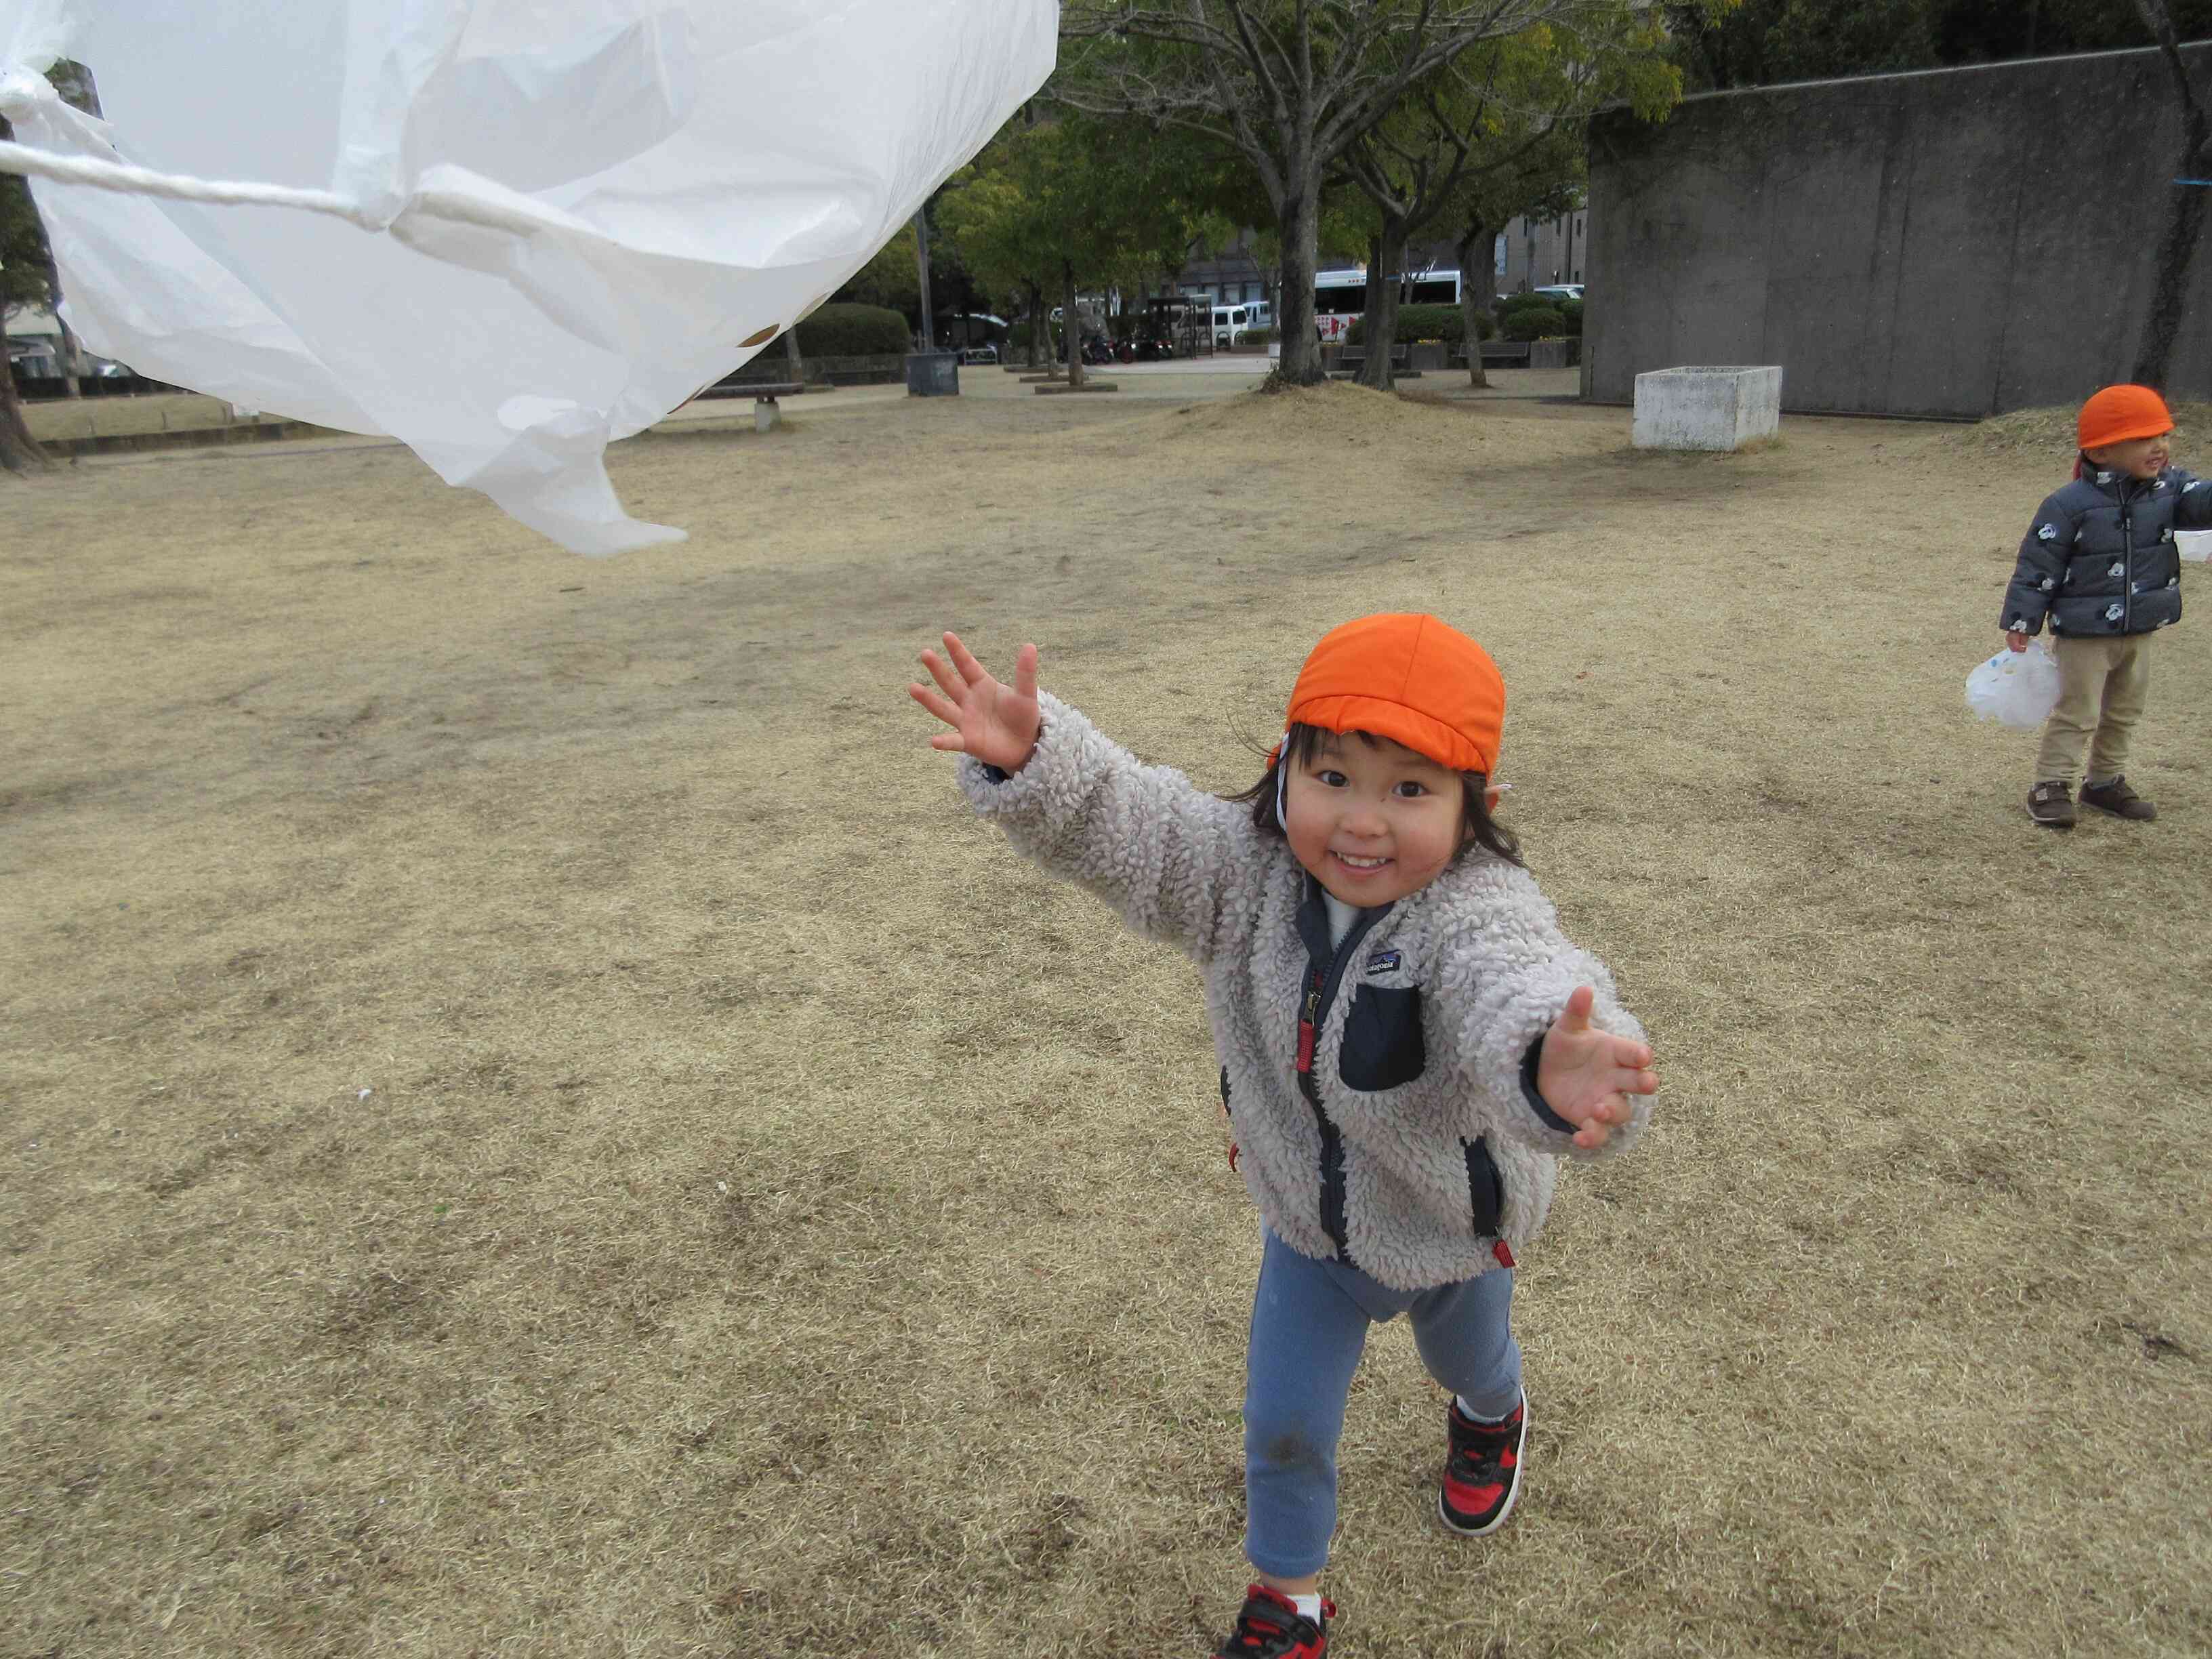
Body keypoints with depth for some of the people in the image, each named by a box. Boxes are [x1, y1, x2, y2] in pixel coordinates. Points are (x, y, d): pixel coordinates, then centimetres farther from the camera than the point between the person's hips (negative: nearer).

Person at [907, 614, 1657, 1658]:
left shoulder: (1478, 915, -39)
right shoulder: (1247, 874, -24)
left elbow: (1517, 990, -60)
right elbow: (1122, 824, -28)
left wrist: (1552, 1066, -84)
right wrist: (1030, 761, -48)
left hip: (1453, 1229, -2)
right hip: (1307, 1220, 2)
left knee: (1466, 1359, 32)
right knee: (1284, 1422, 16)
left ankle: (1491, 1419, 71)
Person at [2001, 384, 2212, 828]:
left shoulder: (2169, 487, 1)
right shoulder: (2069, 506, -17)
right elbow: (2037, 566, -14)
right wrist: (2021, 621, -13)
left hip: (2140, 631, 6)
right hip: (2084, 633, -6)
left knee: (2124, 713, 17)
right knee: (2076, 713, -2)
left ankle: (2105, 781, 32)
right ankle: (2051, 787, 7)